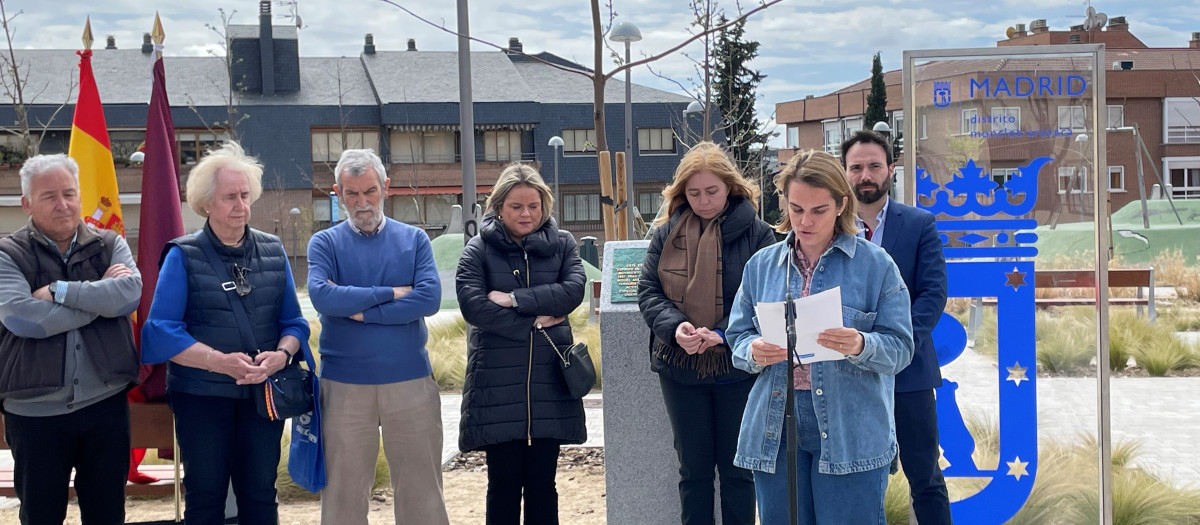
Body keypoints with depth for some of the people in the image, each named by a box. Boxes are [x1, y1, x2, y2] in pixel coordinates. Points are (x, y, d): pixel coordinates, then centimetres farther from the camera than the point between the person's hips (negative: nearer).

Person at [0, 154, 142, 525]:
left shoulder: (110, 245, 5)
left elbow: (131, 294, -14)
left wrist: (59, 291, -16)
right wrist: (100, 294, -13)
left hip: (105, 404, 2)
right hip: (35, 412, -2)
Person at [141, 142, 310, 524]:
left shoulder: (273, 251, 7)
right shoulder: (183, 256, -4)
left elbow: (293, 322, 7)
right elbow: (162, 331, -12)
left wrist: (282, 354, -15)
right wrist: (219, 361, -23)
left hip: (263, 394, 3)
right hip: (202, 396, -3)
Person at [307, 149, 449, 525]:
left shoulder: (414, 239, 5)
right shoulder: (325, 243, 3)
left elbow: (429, 298, -11)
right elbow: (321, 296, -16)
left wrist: (359, 310, -13)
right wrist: (391, 293, -12)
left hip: (410, 380, 0)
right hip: (344, 384, 0)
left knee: (421, 488, 6)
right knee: (344, 490, 8)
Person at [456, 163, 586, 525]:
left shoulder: (562, 244, 8)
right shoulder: (479, 249, 1)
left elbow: (573, 291, -9)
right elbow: (472, 305, -12)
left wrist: (515, 299, -14)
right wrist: (534, 322, -10)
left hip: (548, 380, 2)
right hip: (497, 382, -2)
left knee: (542, 482, 7)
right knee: (504, 483, 3)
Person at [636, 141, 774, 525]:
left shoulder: (755, 233, -7)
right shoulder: (667, 234, 2)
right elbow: (648, 291, -1)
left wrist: (725, 334, -25)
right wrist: (675, 327, -21)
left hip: (737, 368, -2)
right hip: (680, 368, 3)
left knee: (736, 469, 10)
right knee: (693, 468, 12)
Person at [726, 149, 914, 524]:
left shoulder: (876, 265, 0)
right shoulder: (761, 265, 10)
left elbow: (900, 348, -4)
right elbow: (738, 335, 12)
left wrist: (861, 346, -25)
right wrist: (753, 352, -11)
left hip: (851, 433, -3)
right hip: (775, 429, 3)